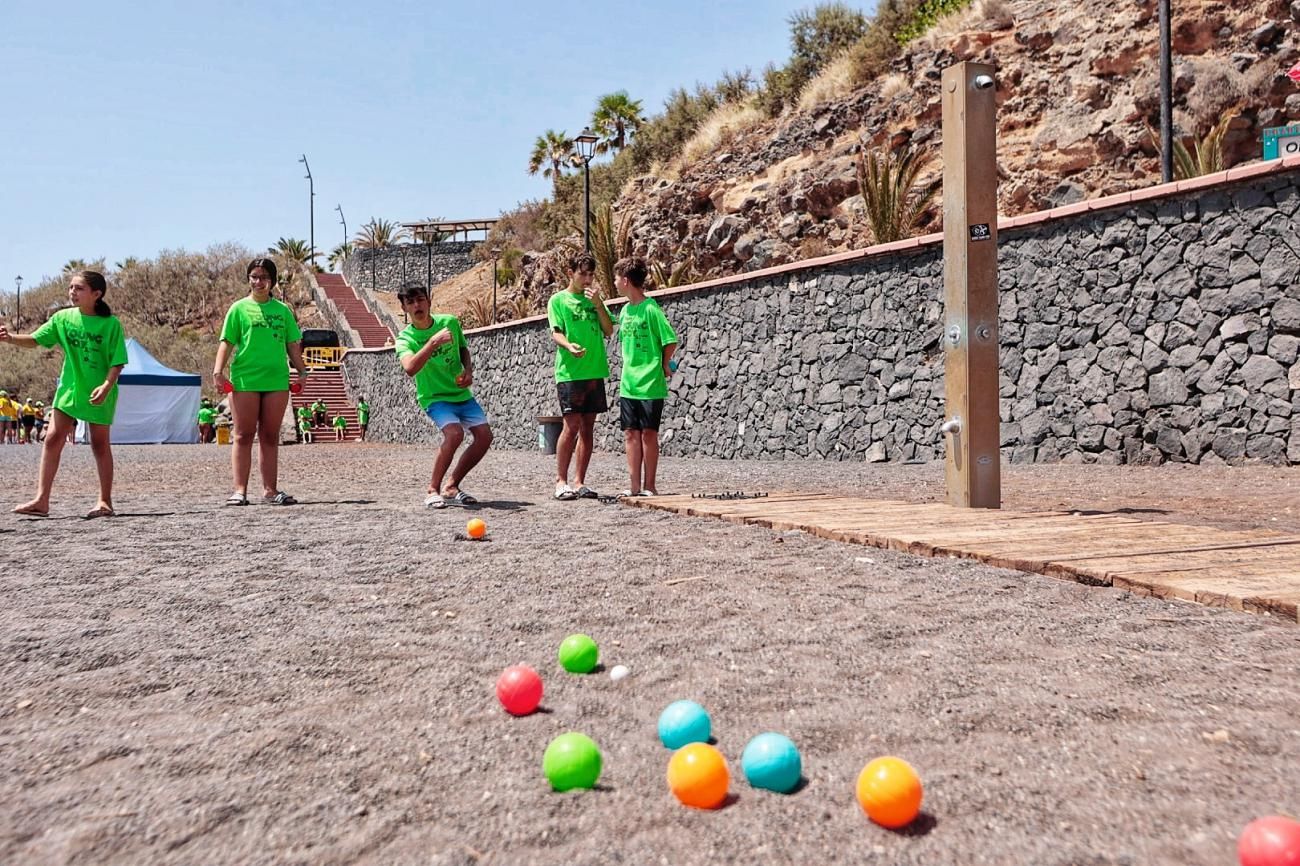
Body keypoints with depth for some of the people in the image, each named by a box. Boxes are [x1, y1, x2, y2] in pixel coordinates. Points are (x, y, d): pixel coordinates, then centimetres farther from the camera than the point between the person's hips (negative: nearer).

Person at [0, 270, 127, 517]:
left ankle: (105, 501, 14)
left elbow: (118, 362, -10)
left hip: (99, 393, -3)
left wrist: (106, 386, -23)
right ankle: (42, 500, 1)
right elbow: (34, 340, 2)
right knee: (53, 440, -3)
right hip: (69, 388, 4)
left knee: (100, 444, 5)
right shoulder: (63, 318, 2)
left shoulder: (110, 323, -9)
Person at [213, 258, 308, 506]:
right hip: (244, 380, -3)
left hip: (277, 380, 3)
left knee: (270, 437, 7)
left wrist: (301, 370, 7)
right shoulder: (239, 308, 5)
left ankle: (270, 490, 11)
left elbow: (292, 344, 15)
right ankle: (239, 490, 3)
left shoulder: (283, 310, 12)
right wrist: (218, 370, -10)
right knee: (243, 436, 0)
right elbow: (227, 342, 1)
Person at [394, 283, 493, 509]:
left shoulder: (450, 322, -2)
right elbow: (410, 368, -35)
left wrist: (468, 370, -2)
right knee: (454, 433, -30)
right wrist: (434, 341, -42)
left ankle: (451, 488, 6)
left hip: (461, 393, 5)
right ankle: (433, 490, -16)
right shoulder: (406, 338, -14)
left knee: (484, 435, -7)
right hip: (434, 397, -5)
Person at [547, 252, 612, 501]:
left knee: (588, 427, 5)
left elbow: (609, 331, 8)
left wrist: (598, 304, -3)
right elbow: (556, 333, -6)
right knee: (572, 425, -10)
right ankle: (561, 481, 0)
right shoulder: (558, 300, 4)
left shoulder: (594, 299, 17)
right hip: (569, 372, -5)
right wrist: (569, 345, -26)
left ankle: (579, 482, 11)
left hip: (595, 371, 5)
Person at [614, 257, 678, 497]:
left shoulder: (651, 309, -13)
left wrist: (663, 365, -1)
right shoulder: (625, 310, 10)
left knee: (649, 433, 1)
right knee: (631, 433, 7)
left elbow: (671, 341, -12)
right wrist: (630, 368, 12)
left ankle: (649, 486, 10)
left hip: (650, 384, -7)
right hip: (628, 384, 7)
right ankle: (634, 486, 12)